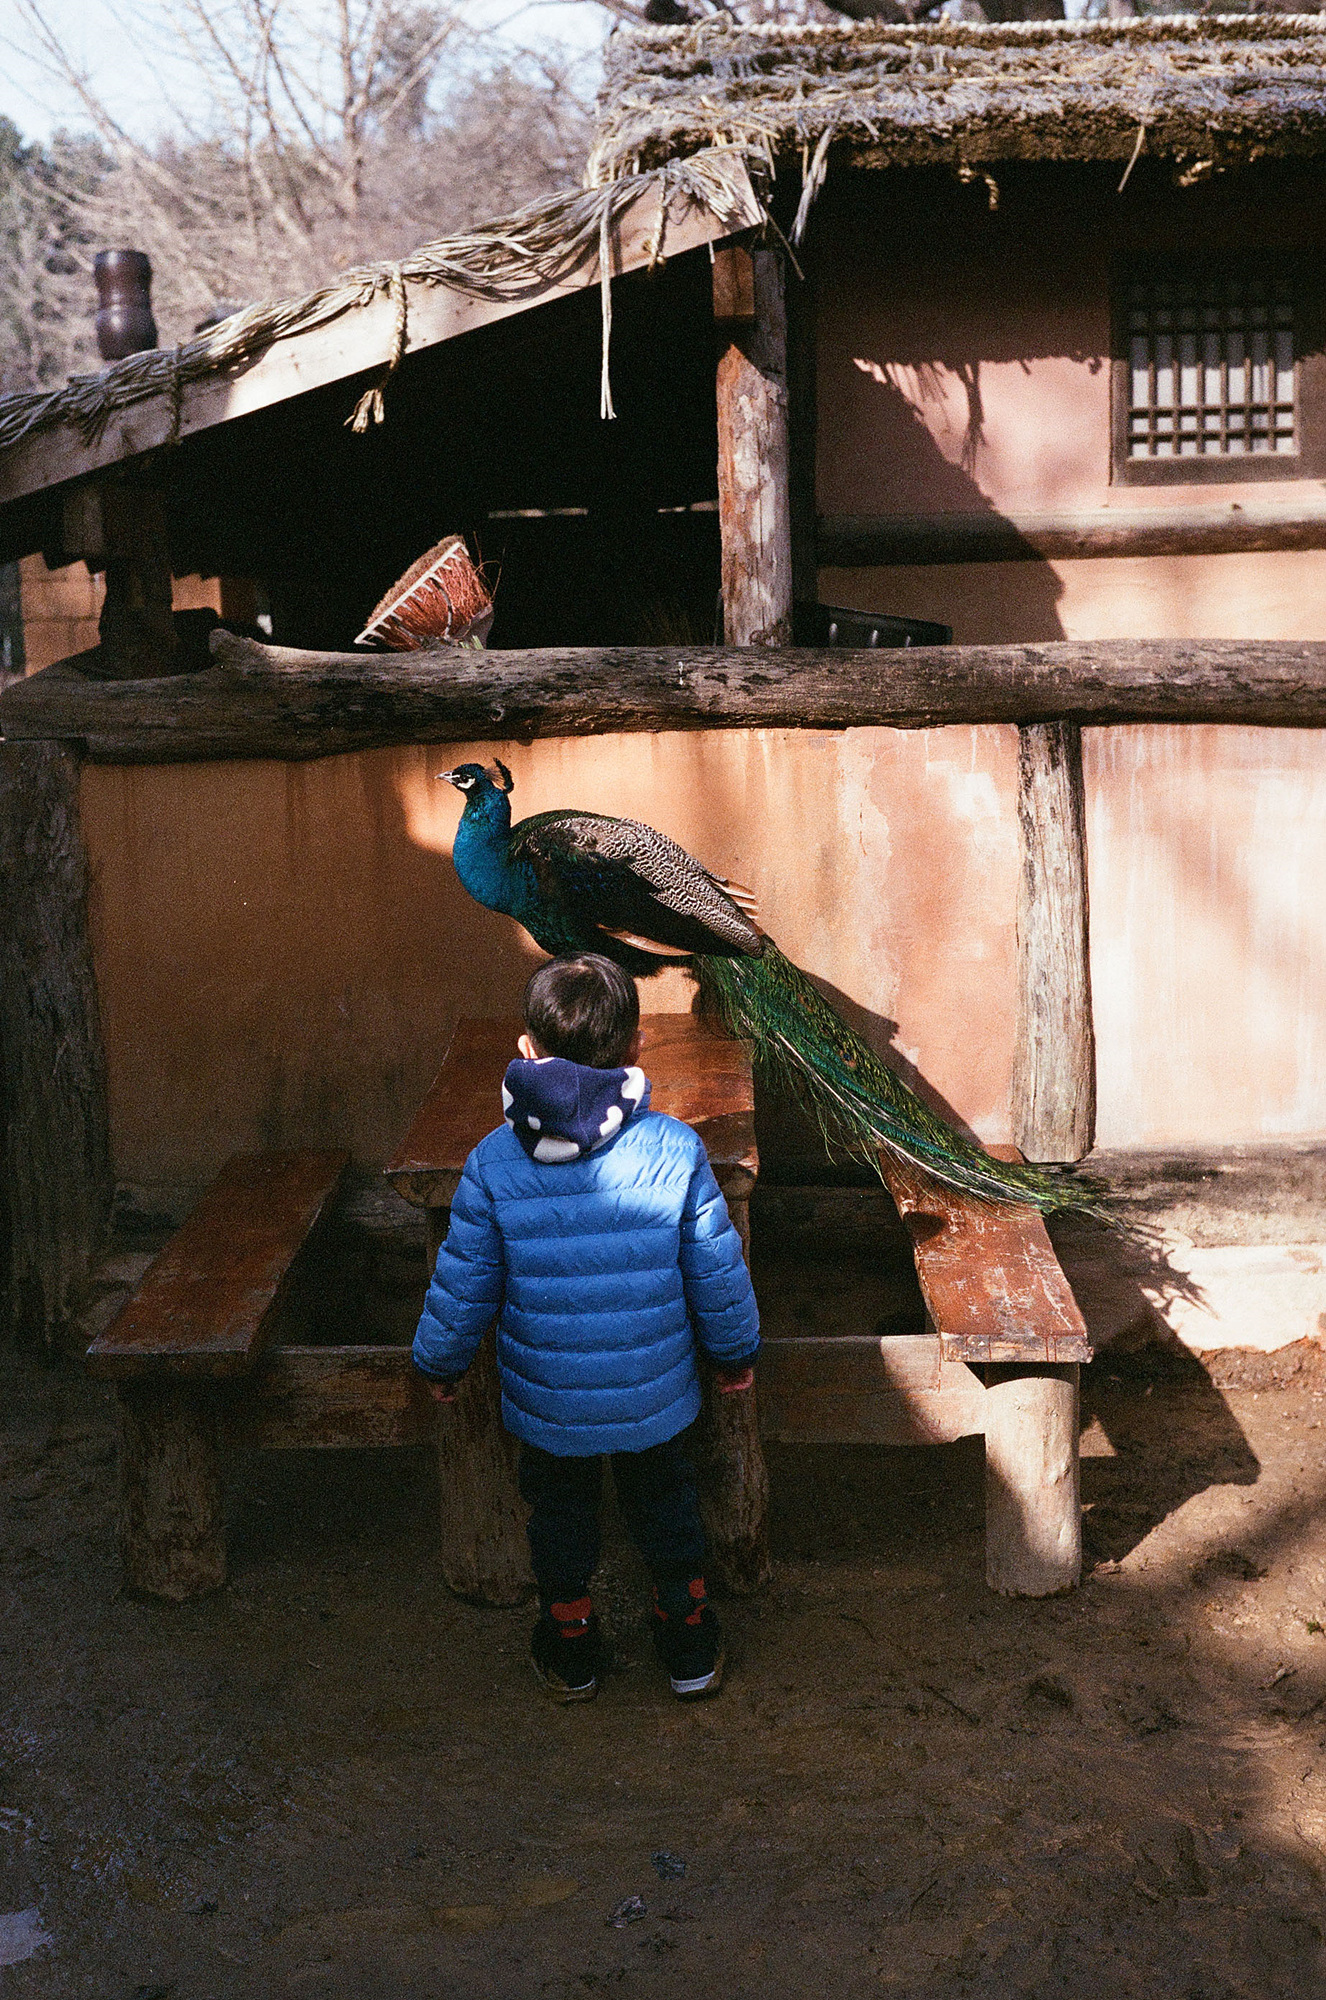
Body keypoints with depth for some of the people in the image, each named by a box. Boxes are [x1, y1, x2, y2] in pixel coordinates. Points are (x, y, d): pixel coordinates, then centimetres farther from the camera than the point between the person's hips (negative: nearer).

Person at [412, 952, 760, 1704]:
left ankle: (571, 1650, 39)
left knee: (561, 1516, 23)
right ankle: (690, 1648, 38)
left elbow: (463, 1284, -8)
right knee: (667, 1506, 24)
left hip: (547, 1400, 0)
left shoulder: (495, 1162, -17)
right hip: (655, 1392, 0)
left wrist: (441, 1362, 10)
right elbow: (718, 1270, -8)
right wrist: (736, 1352, 9)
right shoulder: (674, 1148, -17)